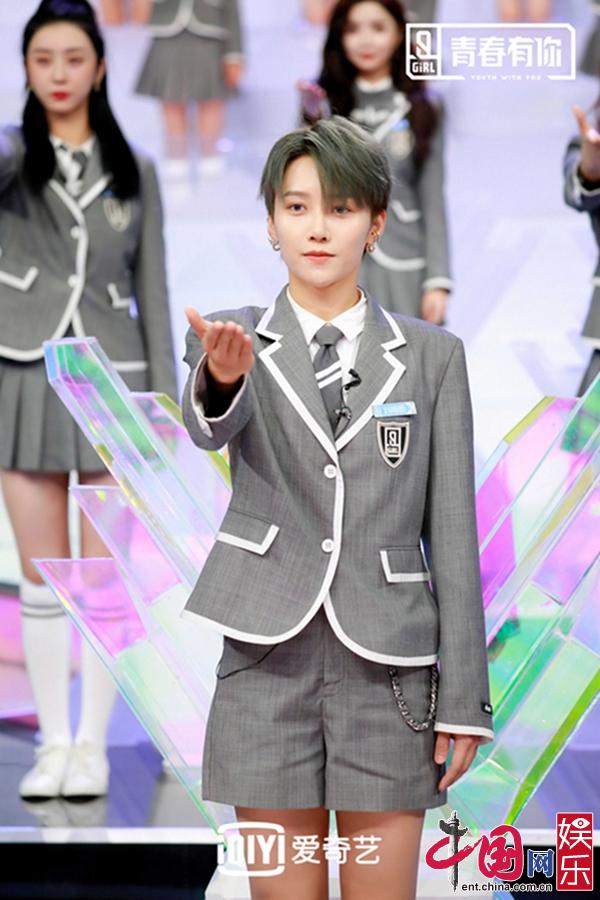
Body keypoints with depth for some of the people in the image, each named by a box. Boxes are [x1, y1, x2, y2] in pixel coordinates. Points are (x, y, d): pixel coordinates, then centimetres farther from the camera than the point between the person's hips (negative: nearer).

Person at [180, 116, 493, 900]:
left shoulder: (432, 355, 4)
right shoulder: (230, 339, 3)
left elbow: (452, 534, 3)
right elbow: (209, 426, -21)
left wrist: (465, 699, -1)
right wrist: (223, 376, -45)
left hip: (389, 669, 0)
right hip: (270, 665, 0)